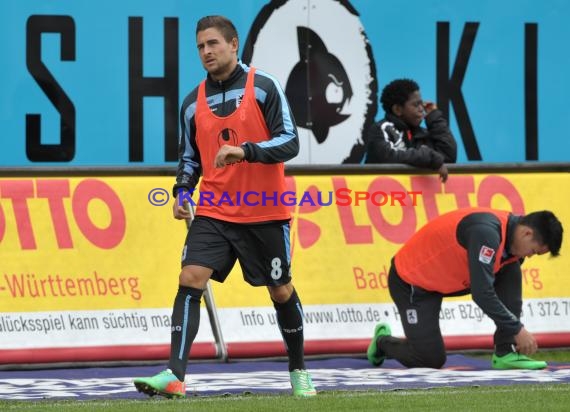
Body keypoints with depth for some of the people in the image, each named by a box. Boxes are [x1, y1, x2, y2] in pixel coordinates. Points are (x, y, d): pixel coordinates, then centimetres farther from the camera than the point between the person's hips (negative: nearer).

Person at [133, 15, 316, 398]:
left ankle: (299, 370, 30)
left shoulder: (264, 87, -7)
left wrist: (246, 150, -28)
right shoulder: (193, 102, 8)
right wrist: (182, 191, 1)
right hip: (214, 212, 3)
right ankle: (175, 376, -21)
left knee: (282, 292, 9)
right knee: (190, 280, -15)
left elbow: (289, 142, -14)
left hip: (265, 213, -3)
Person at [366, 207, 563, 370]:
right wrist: (518, 329, -30)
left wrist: (518, 329, 0)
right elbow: (482, 294, -36)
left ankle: (506, 353, -6)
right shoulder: (486, 231, -33)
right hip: (410, 281, -8)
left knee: (511, 272, -9)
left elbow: (511, 292, 8)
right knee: (431, 360, -7)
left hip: (447, 277, 8)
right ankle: (383, 342, 24)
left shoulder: (510, 233, -5)